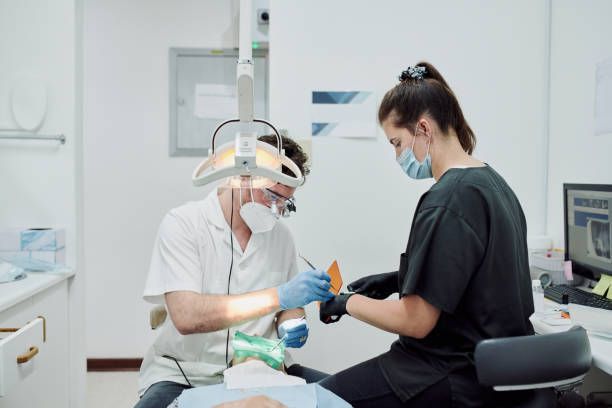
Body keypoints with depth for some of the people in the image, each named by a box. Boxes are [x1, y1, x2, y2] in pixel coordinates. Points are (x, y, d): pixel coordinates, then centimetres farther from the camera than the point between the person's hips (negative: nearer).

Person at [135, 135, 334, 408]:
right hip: (185, 375, -4)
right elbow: (187, 316, -24)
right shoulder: (182, 223, -11)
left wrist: (291, 325, -8)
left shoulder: (281, 235, 4)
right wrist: (279, 296, -30)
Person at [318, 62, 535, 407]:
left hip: (462, 378, -9)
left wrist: (347, 303, -7)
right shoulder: (491, 181, 6)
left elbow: (415, 321, -21)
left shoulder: (447, 202, -24)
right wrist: (397, 281, 7)